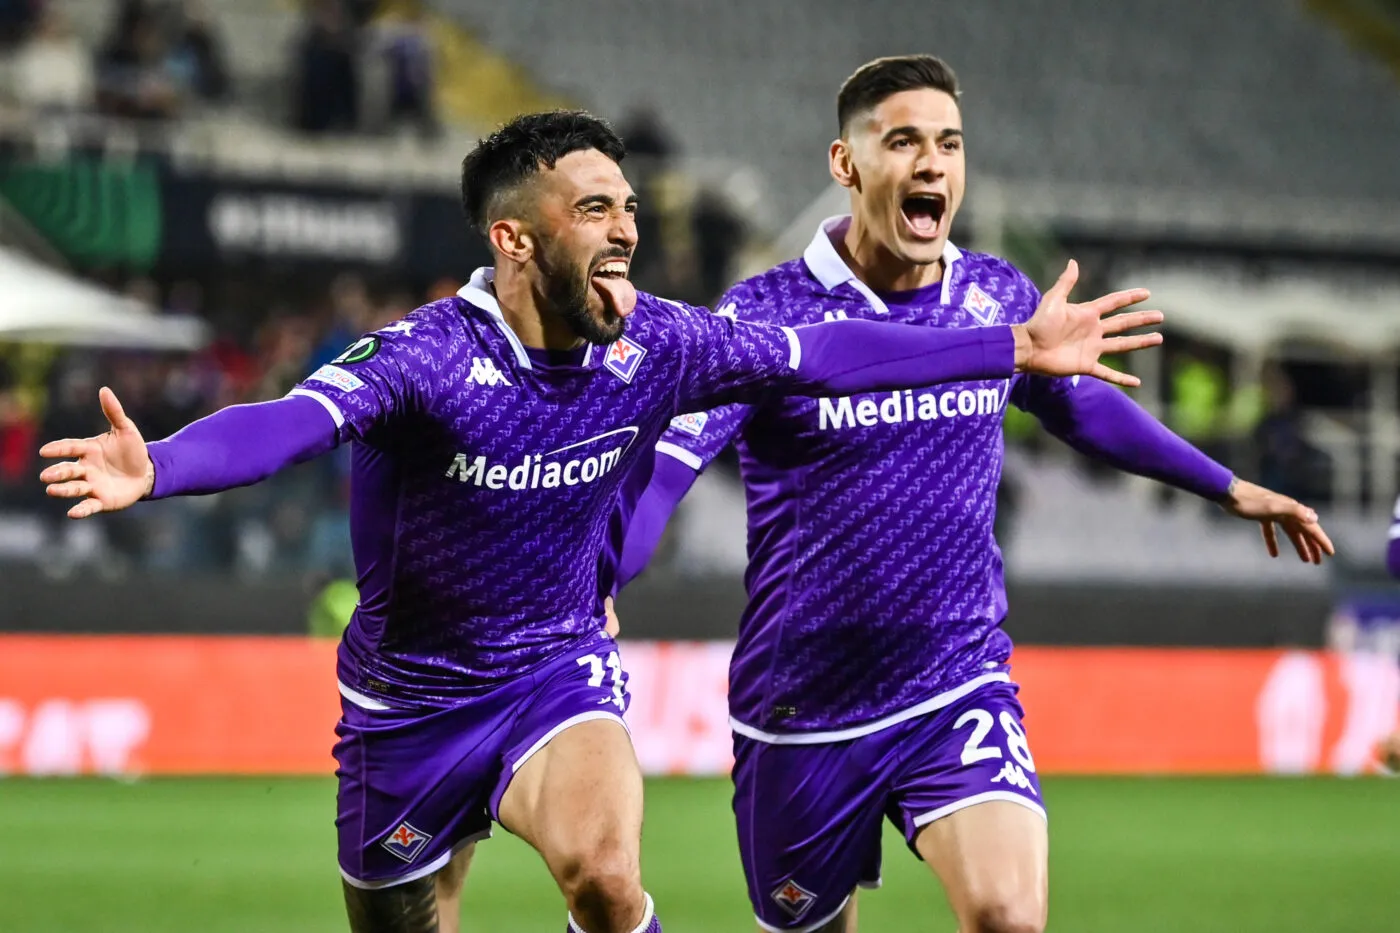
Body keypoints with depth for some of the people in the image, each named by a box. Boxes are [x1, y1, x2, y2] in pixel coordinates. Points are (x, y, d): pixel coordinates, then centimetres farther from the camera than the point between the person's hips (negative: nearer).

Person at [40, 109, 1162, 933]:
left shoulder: (651, 345, -11)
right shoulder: (426, 356, -25)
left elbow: (822, 354, -3)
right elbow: (291, 421, -41)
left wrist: (1018, 347, -2)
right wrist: (155, 468, -61)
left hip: (560, 673, 1)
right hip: (412, 699, -1)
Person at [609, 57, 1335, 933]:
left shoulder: (1002, 298, 1)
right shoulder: (765, 315, -13)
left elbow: (1083, 404, 21)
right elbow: (659, 471, -20)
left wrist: (1230, 488, 27)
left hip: (960, 688, 2)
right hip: (803, 717, -2)